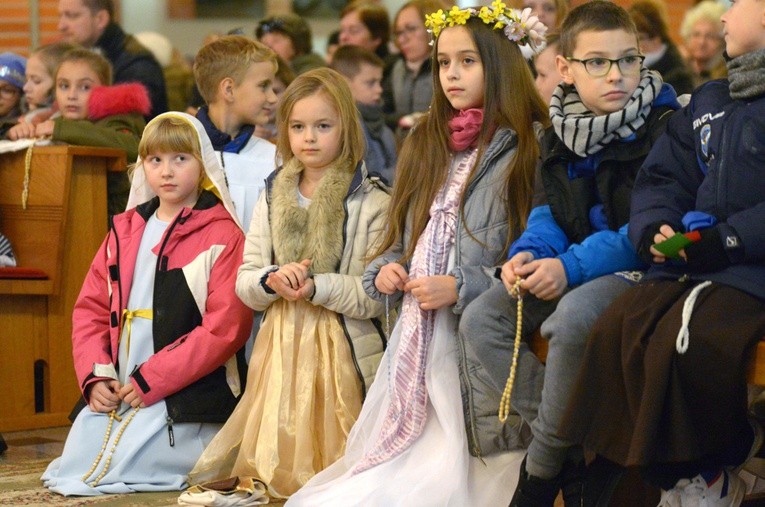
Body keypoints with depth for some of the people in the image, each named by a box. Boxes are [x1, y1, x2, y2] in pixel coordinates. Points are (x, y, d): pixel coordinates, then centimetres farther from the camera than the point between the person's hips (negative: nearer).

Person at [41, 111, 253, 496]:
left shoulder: (221, 235, -5)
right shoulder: (124, 230, 14)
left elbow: (225, 327, -14)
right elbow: (90, 309, 13)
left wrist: (150, 381, -16)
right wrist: (95, 377, -5)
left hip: (186, 398, -6)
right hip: (116, 391, 6)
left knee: (105, 471, -19)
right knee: (75, 458, -9)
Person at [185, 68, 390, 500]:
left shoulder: (372, 203, -7)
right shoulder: (273, 197, 12)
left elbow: (377, 296, -12)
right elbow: (244, 281, 11)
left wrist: (317, 287, -23)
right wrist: (272, 281, -12)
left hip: (342, 349, -5)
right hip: (281, 346, 5)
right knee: (274, 463, 4)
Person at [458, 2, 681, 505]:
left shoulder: (664, 130, -13)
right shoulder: (560, 137, 9)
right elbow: (550, 213, 13)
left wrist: (572, 266, -26)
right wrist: (529, 254, -12)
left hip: (638, 271, -8)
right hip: (573, 273, 8)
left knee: (572, 317, -36)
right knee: (481, 320, -7)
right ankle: (576, 444, -10)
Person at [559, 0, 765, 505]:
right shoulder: (707, 103, 22)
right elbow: (662, 176, 22)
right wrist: (654, 227, 1)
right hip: (694, 263, 7)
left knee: (685, 339, -30)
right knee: (620, 327, -18)